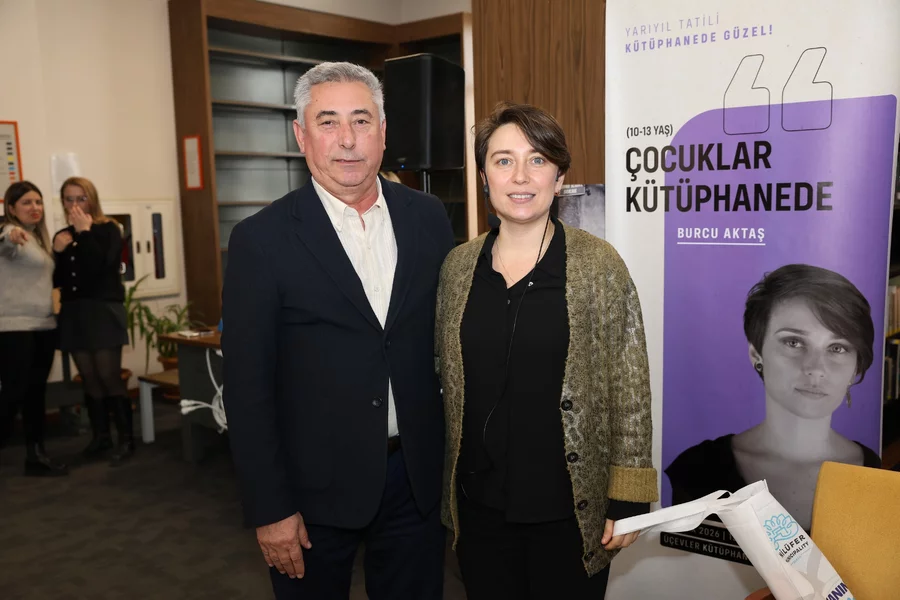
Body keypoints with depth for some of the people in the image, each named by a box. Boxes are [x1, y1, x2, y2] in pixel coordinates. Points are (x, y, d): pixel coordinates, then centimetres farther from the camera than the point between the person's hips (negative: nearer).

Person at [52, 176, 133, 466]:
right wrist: (58, 252, -6)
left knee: (109, 376, -8)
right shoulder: (62, 235, 12)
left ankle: (126, 439, -3)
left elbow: (100, 266, -18)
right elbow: (57, 280, 10)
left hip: (103, 310, -5)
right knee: (89, 378, 8)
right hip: (74, 312, 6)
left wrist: (85, 232, -15)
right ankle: (101, 436, 17)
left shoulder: (107, 229, -3)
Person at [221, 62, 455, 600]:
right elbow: (248, 388, -9)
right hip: (316, 489, -2)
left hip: (419, 478, 3)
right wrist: (270, 510, -9)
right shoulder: (262, 240, -10)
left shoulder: (428, 218, 1)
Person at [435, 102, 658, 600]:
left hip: (569, 511, -3)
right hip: (479, 506, 3)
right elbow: (444, 378, 9)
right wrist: (447, 493, 11)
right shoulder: (458, 266, 1)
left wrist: (628, 500, -8)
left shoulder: (599, 265, -9)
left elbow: (630, 389, -7)